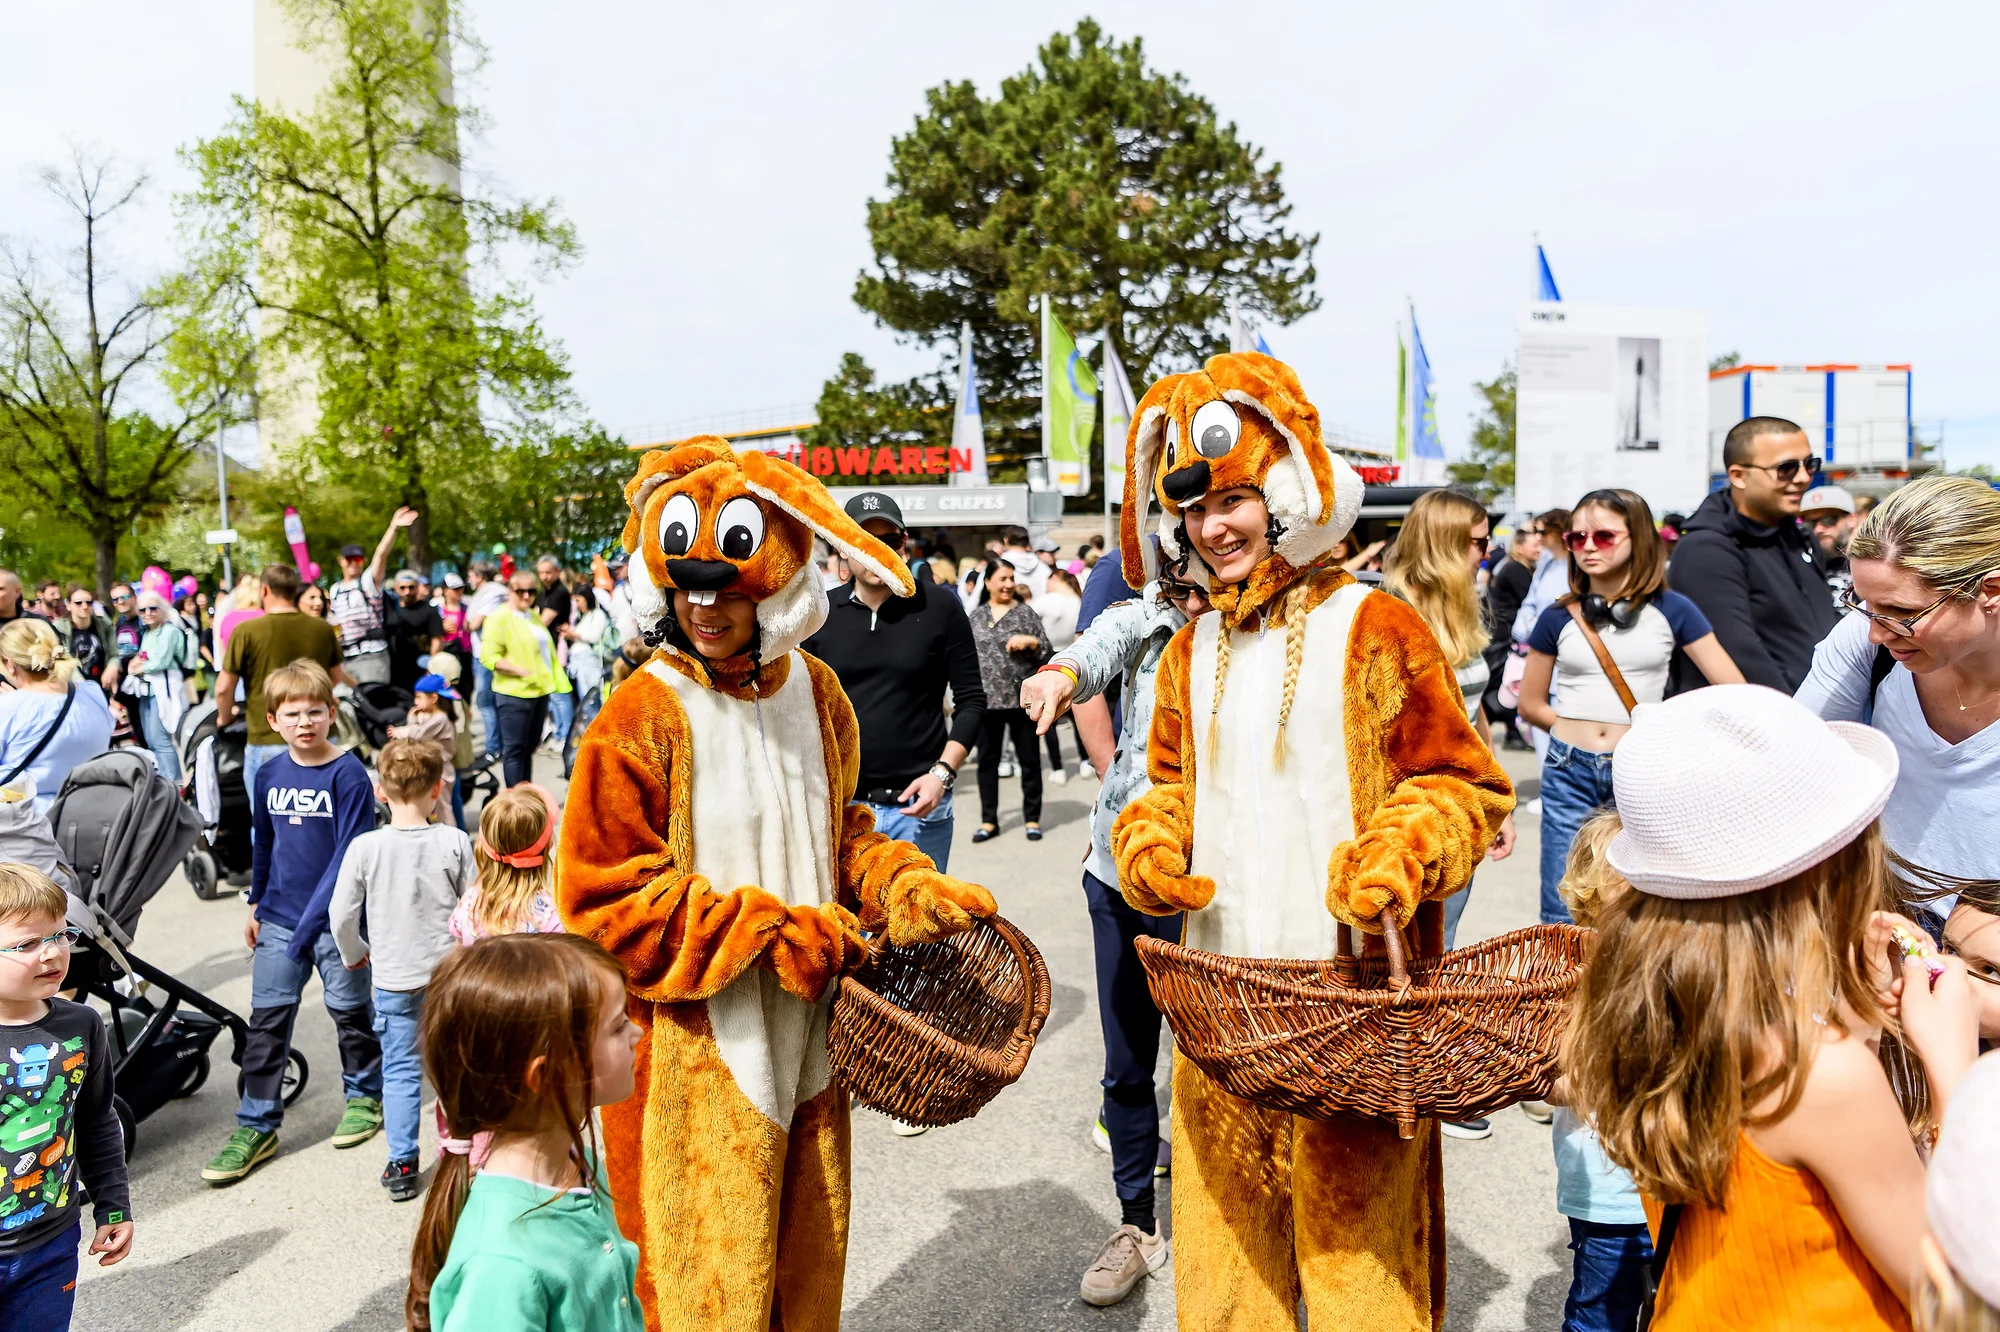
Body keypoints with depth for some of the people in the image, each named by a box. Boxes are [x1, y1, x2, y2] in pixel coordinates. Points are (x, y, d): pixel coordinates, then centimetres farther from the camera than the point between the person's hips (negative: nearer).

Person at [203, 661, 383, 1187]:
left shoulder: (348, 774, -13)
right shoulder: (269, 774, 4)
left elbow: (352, 850, -15)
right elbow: (262, 844, 16)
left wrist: (322, 919, -18)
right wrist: (256, 905, 17)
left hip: (336, 920, -4)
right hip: (279, 919, 4)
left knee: (350, 1012, 11)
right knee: (266, 1022, 6)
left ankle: (365, 1096, 30)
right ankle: (256, 1125, 17)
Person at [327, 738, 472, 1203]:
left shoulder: (364, 847, -11)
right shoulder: (454, 842, -12)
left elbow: (341, 914, -5)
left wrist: (354, 954, 14)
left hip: (393, 978, 0)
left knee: (400, 1069, 12)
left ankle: (401, 1165, 15)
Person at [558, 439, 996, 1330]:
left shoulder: (814, 692, 1)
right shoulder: (642, 719, -16)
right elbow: (608, 902, -16)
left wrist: (899, 885, -7)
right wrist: (781, 934, -18)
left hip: (804, 1037, 5)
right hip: (695, 1055, -5)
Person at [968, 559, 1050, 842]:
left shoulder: (1025, 612, 2)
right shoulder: (976, 616, 9)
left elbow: (1046, 652, 2)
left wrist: (1030, 641, -16)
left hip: (1022, 699, -2)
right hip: (987, 699, 2)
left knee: (1029, 759, 5)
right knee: (987, 760, 7)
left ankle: (1032, 819, 16)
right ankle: (989, 821, 17)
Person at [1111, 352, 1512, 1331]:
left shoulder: (1375, 629, -6)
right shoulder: (1194, 650, 10)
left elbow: (1464, 785, -3)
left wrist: (1402, 858, -20)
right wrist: (1149, 846, 0)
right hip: (1218, 993, 5)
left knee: (1353, 1244, 6)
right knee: (1223, 1243, 17)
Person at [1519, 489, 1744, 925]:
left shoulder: (1671, 610, 1)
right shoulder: (1558, 618, 4)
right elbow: (1531, 705, 12)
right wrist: (1578, 730, 4)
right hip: (1569, 774, 1)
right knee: (1563, 915, 4)